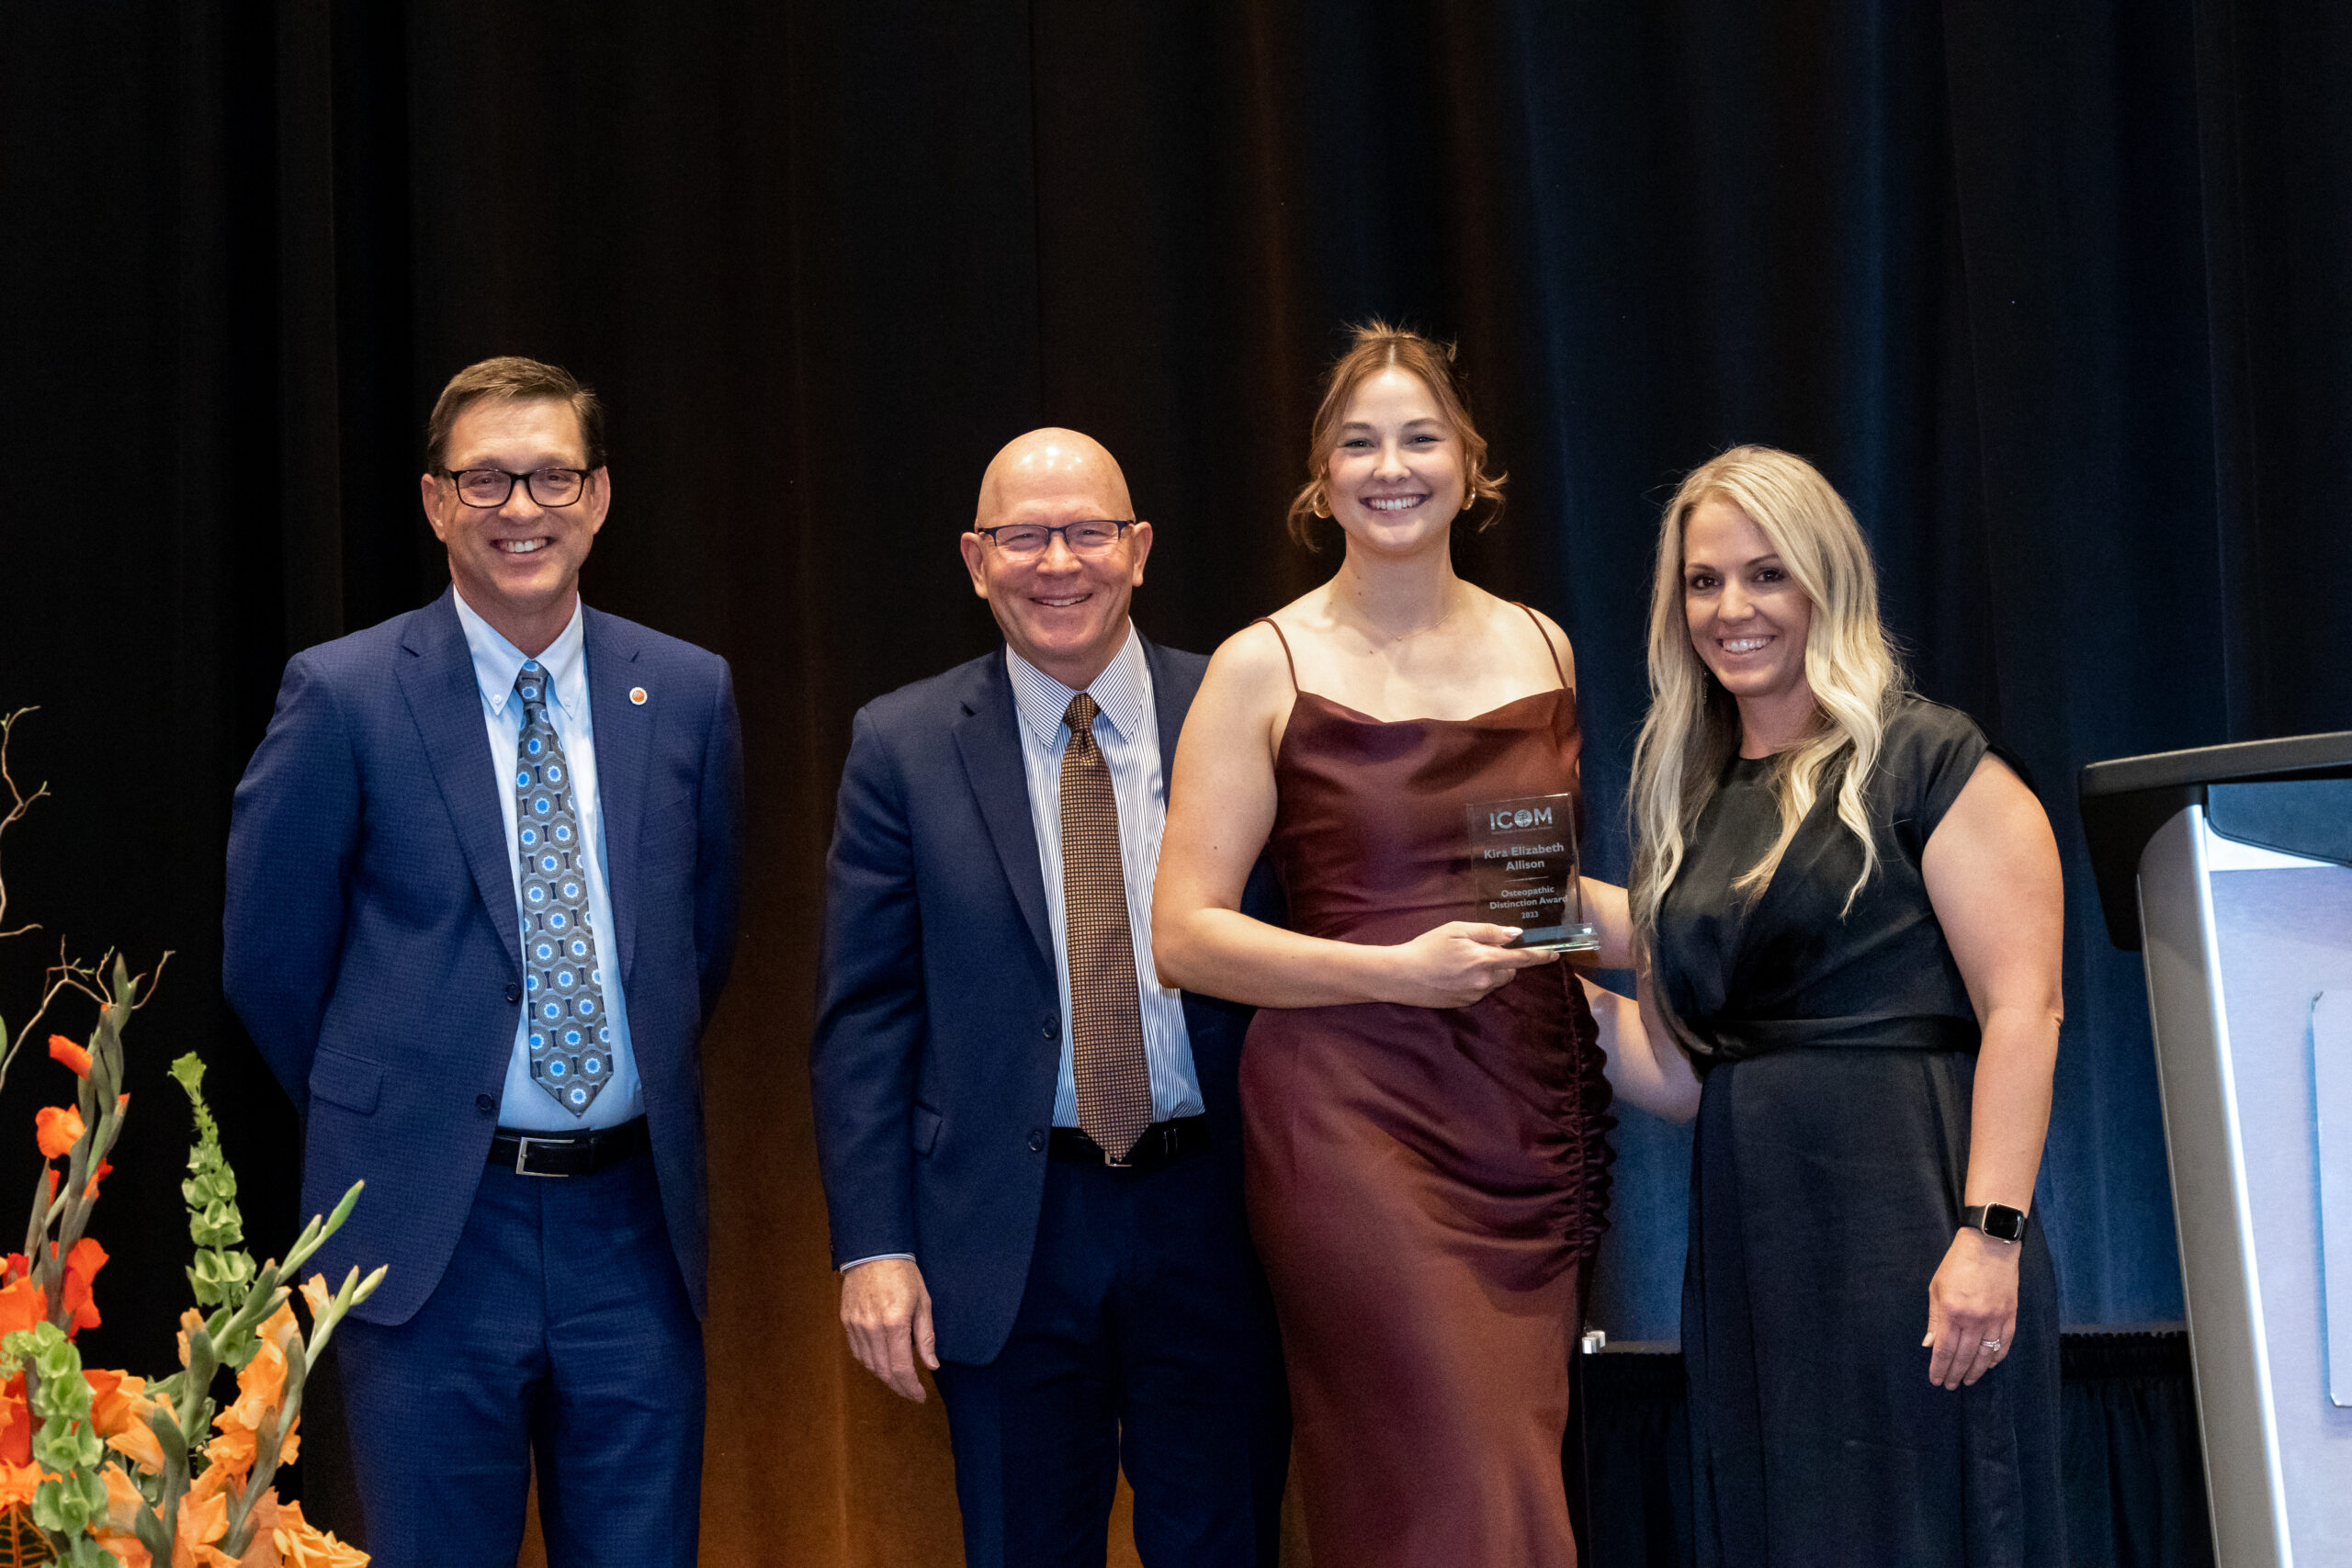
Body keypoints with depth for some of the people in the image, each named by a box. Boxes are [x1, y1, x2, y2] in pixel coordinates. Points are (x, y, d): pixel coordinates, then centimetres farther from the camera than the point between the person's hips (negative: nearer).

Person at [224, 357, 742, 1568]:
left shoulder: (687, 694, 4)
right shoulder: (344, 696, -5)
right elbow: (269, 958, 2)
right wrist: (386, 1120, 9)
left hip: (634, 1225, 3)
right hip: (432, 1232, -3)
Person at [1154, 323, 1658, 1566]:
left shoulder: (1539, 649, 12)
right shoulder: (1265, 668, -1)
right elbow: (1186, 935, -6)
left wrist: (1634, 924, 5)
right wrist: (1396, 970, -17)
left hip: (1530, 1106, 5)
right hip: (1355, 1115, -5)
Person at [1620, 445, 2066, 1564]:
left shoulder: (1922, 760, -2)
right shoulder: (1688, 802, 18)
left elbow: (2023, 1009, -11)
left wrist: (1991, 1232, -20)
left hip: (1903, 1213, -6)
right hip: (1748, 1247, 6)